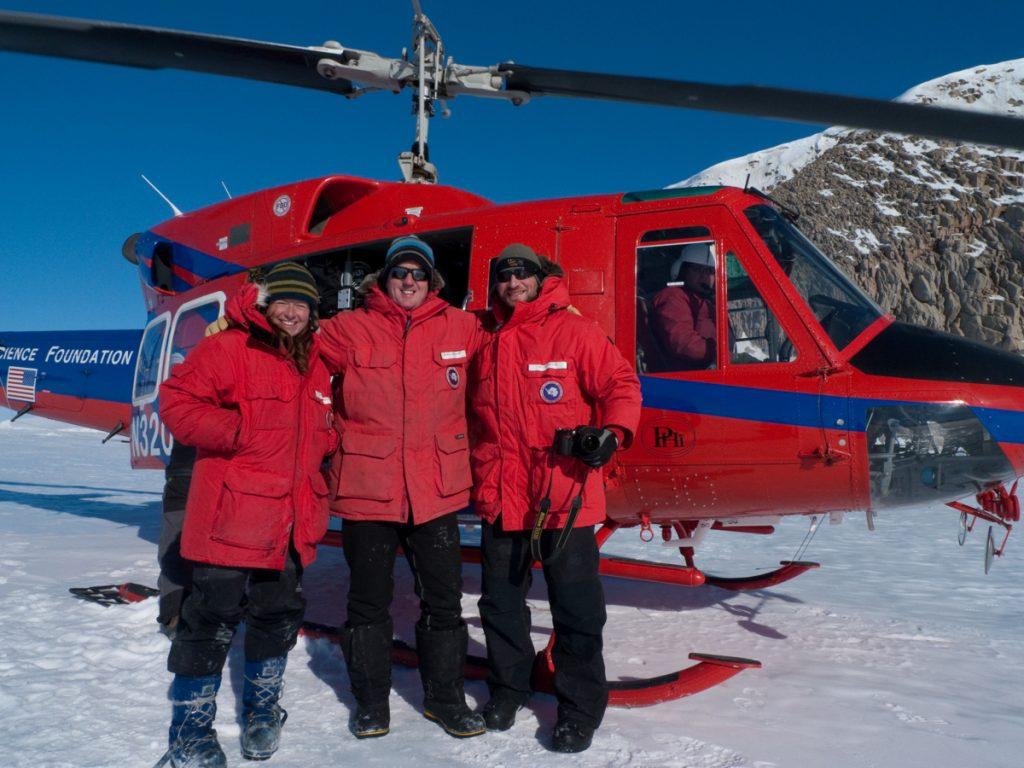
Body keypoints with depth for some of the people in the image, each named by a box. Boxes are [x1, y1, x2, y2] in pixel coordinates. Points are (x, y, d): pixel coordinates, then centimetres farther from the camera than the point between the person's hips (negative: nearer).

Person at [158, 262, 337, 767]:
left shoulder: (315, 366, 15)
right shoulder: (228, 349, -6)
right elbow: (177, 404, -12)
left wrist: (327, 440, 5)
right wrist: (241, 432, -20)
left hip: (292, 525, 7)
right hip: (231, 519, -6)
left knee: (279, 616, 17)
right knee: (212, 620, 0)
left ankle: (262, 708, 37)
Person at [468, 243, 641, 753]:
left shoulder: (575, 332, -2)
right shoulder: (486, 343, 12)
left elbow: (621, 385, -3)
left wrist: (611, 432, -20)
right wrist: (479, 477, 16)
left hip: (566, 497, -4)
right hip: (500, 498, 5)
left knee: (576, 610, 5)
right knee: (500, 602, 16)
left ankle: (580, 708, 21)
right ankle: (507, 689, 36)